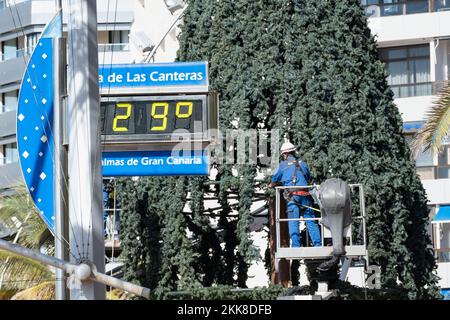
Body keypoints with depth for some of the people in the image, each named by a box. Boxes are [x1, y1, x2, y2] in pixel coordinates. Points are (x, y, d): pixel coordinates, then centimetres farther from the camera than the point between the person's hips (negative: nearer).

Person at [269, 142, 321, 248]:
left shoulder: (282, 165, 6)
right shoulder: (302, 164, 15)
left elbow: (274, 180, 17)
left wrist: (271, 186, 40)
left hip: (292, 195, -3)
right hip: (305, 195, 3)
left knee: (293, 223, -2)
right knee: (311, 221, 5)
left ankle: (296, 246, -9)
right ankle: (317, 244, 0)